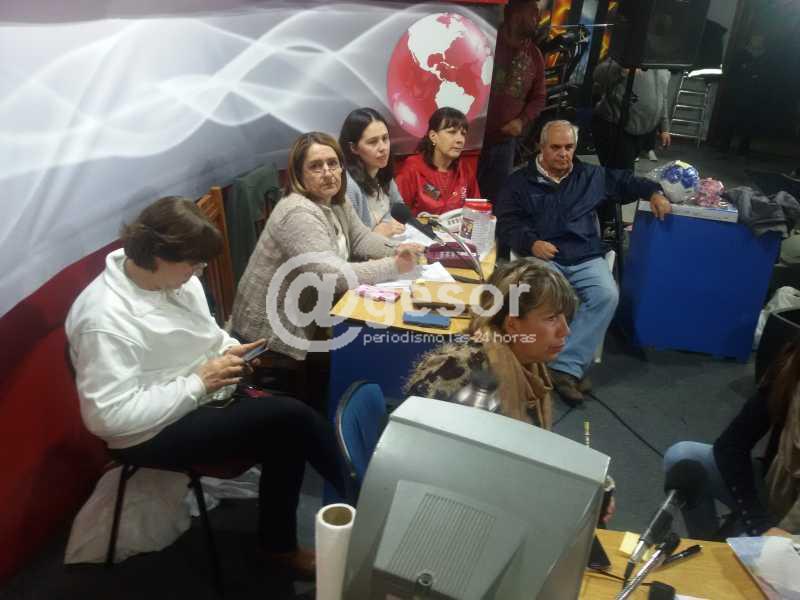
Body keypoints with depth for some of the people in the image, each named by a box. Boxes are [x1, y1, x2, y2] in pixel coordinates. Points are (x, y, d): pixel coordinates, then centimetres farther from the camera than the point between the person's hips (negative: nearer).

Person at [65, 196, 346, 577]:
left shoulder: (175, 278, -2)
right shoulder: (104, 319, -26)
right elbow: (109, 417, -27)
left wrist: (230, 349, -4)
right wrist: (198, 383, -24)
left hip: (203, 395, 8)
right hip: (152, 434, -8)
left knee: (286, 433, -12)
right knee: (291, 417, -21)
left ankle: (280, 543, 7)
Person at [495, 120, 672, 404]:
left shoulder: (591, 175, 21)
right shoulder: (521, 181, 11)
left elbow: (625, 181, 34)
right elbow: (506, 222, 3)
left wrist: (654, 192, 16)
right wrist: (531, 243, -14)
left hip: (585, 258, 3)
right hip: (543, 258, -2)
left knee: (607, 295, -29)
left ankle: (565, 366, -28)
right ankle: (571, 368, -23)